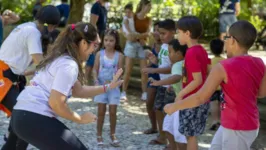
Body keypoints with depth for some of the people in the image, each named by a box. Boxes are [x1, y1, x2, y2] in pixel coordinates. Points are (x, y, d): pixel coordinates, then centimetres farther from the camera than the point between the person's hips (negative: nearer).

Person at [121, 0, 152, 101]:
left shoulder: (149, 20, 6)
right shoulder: (132, 17, -2)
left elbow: (147, 33, -6)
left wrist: (136, 36, -23)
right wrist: (141, 37, -20)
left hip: (143, 45, 3)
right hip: (132, 44, -3)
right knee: (128, 70, -5)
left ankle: (144, 93, 3)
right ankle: (123, 92, 1)